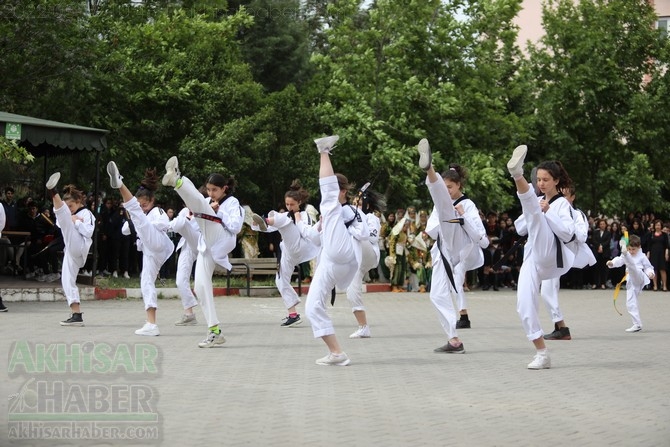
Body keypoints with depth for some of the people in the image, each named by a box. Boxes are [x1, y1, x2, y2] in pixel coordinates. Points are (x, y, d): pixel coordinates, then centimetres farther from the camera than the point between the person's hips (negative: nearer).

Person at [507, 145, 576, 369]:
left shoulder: (562, 204, 5)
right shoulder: (538, 200, 25)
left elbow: (567, 233, -10)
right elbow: (520, 228, 20)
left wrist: (546, 212, -14)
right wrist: (531, 212, 3)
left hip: (549, 256, -7)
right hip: (532, 258, 7)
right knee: (525, 305, -6)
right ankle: (542, 354, 1)